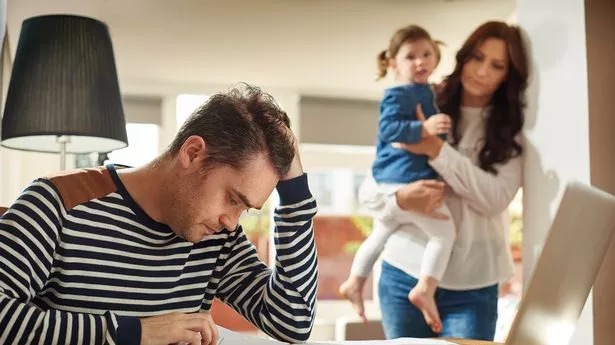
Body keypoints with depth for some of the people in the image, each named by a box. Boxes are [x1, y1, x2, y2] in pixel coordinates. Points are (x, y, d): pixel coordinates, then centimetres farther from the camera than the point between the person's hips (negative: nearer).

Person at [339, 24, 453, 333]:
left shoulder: (427, 92, 18)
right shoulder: (397, 94, -11)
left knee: (379, 235, 23)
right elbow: (388, 128, -25)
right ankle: (425, 289, -13)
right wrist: (424, 129, -33)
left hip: (389, 184, 11)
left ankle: (354, 282, 34)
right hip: (405, 181, -11)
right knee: (444, 231, -9)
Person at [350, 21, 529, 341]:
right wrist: (402, 198, -20)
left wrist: (437, 150, -18)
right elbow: (370, 190, 2)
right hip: (405, 273, 1)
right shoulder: (421, 117, 3)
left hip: (471, 287, -1)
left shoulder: (510, 133, 3)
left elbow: (495, 199, -12)